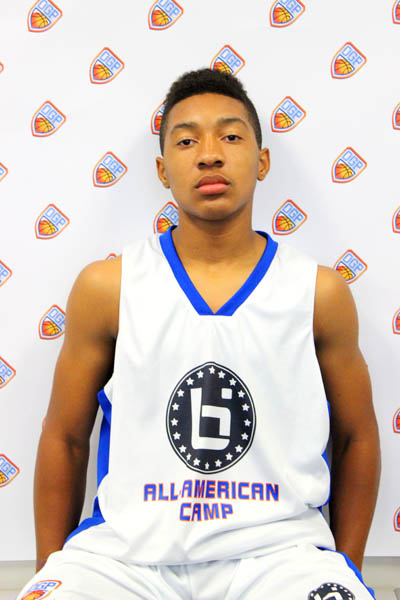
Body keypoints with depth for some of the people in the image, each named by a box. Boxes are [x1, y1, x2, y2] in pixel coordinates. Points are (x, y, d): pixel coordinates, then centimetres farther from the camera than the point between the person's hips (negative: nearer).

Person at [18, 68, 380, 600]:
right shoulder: (105, 287, -2)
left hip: (277, 550, 1)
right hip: (125, 553, 0)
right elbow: (65, 439, 7)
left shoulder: (321, 292, -1)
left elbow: (357, 437, 10)